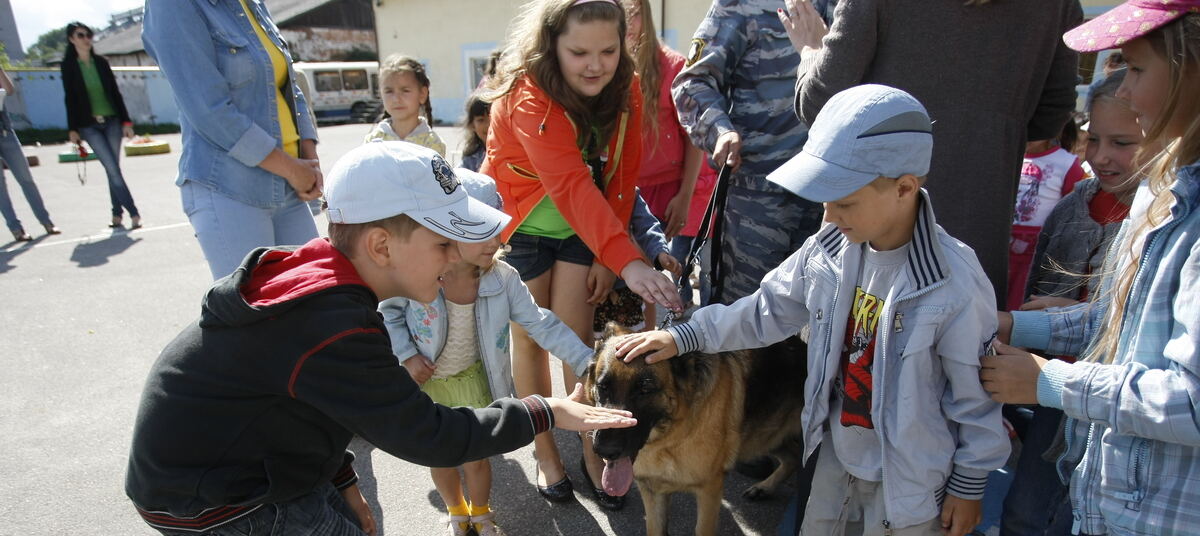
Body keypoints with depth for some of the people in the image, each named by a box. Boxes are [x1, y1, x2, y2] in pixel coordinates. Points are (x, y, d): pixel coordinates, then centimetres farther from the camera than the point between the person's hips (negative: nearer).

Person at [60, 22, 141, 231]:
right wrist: (72, 129, -1)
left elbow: (115, 92, 8)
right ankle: (133, 213, -10)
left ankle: (117, 214, 10)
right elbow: (70, 99, 2)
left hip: (112, 121, 2)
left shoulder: (101, 62, 7)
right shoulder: (68, 66, 1)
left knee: (112, 170, 3)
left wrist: (126, 121, 3)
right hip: (89, 125, -2)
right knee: (113, 170, -9)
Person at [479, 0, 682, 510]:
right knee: (530, 337, 7)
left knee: (577, 337, 1)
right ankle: (545, 450, 24)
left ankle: (593, 450, 17)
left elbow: (621, 175, -6)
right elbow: (571, 186, -42)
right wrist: (628, 261, -52)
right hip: (520, 227, -3)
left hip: (583, 229, 3)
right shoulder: (527, 95, -30)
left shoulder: (625, 89, -12)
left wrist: (606, 253, -9)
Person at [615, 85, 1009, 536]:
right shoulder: (829, 249, -12)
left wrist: (969, 485, -5)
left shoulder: (955, 287, -27)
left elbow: (975, 397, -15)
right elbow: (766, 310, 1)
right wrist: (685, 337, -2)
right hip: (837, 452, 5)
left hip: (909, 477, -5)